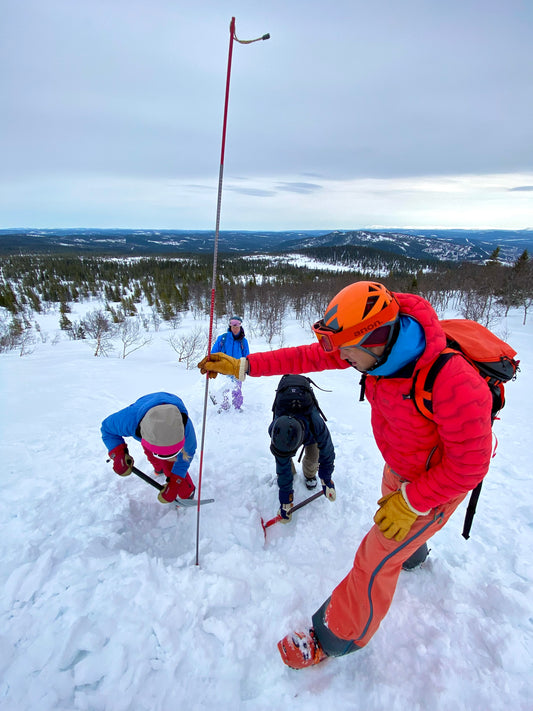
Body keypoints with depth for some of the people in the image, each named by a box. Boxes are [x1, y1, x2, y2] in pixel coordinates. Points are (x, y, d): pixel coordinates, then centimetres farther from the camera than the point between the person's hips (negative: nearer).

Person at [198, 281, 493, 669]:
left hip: (438, 482, -7)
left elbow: (469, 465, -29)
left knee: (376, 558, 1)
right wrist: (243, 365, -17)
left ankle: (337, 637, 26)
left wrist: (410, 503, -22)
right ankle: (412, 555, 70)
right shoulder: (382, 343, -22)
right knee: (392, 521, 33)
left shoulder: (453, 384, -42)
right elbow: (309, 356, -17)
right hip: (398, 466, 7)